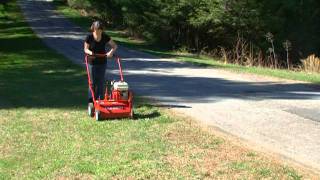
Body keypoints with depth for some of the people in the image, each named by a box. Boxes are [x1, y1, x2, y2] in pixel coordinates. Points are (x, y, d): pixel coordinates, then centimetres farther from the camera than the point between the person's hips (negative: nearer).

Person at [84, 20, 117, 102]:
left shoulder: (105, 37, -6)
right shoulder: (89, 37, -10)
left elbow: (114, 46, 1)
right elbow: (86, 49, -2)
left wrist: (111, 52, -19)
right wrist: (90, 52, -23)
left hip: (102, 62, 1)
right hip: (92, 63, -1)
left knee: (101, 82, 2)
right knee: (92, 82, 2)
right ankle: (91, 101, 12)